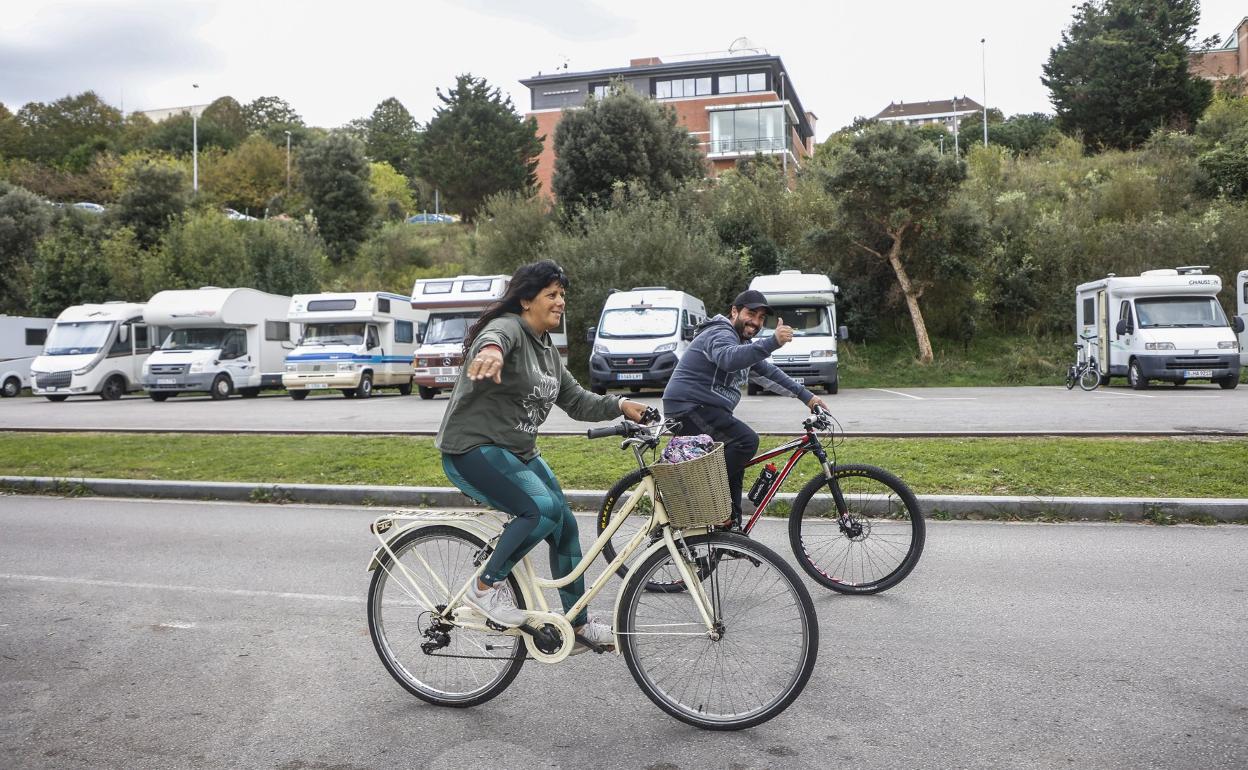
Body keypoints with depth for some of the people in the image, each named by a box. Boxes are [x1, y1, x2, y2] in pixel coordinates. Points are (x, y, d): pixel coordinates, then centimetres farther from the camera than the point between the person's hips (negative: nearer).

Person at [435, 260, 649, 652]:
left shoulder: (548, 350, 13)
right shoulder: (508, 327, -14)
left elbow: (576, 400, 16)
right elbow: (493, 337, -39)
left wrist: (619, 406, 0)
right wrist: (491, 352, -64)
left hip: (519, 453, 9)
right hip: (473, 450, -9)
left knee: (566, 527, 7)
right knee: (544, 508, -27)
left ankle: (578, 624, 21)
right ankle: (487, 586, -8)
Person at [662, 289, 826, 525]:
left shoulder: (743, 342, 20)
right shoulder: (721, 334, -15)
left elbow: (768, 372, 22)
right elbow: (729, 358, -39)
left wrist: (805, 396, 15)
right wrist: (772, 342, -49)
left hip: (702, 409, 11)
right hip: (690, 408, -11)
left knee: (733, 465, 14)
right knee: (747, 441, -25)